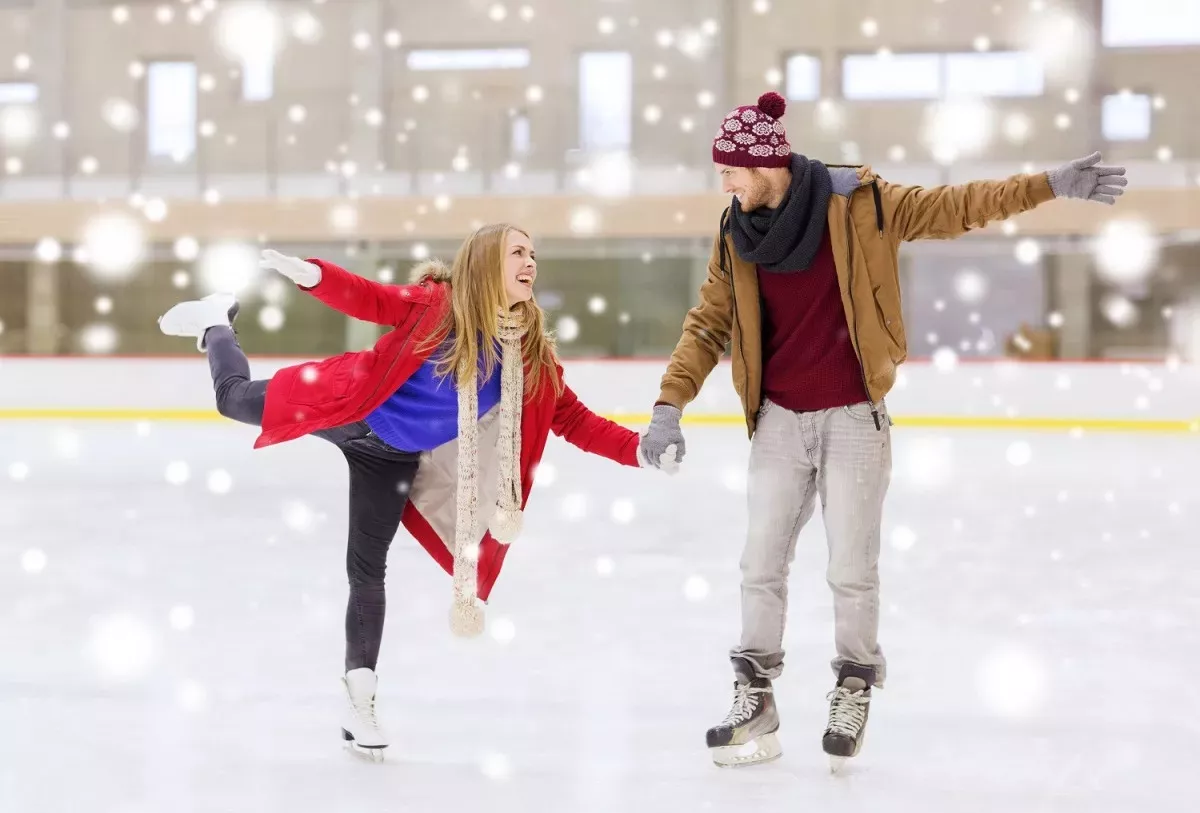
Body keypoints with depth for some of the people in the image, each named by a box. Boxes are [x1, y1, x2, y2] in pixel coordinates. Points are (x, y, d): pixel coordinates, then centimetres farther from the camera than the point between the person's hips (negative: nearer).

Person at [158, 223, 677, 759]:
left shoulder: (530, 356, -13)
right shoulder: (438, 305, -23)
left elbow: (574, 420, -9)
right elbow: (370, 301, -24)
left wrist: (638, 450, -21)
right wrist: (312, 274, -43)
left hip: (395, 460, 3)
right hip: (349, 412, -2)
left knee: (367, 571, 2)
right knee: (235, 399, 11)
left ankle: (359, 700, 13)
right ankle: (216, 323, 45)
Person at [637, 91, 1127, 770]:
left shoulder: (858, 205, -10)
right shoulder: (737, 236, 0)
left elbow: (956, 208, -8)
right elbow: (708, 325, 2)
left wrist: (1052, 185, -14)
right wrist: (670, 405, -8)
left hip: (854, 420, -3)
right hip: (780, 422, 3)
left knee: (852, 571, 3)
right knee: (762, 566, 7)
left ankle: (855, 689, 24)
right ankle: (754, 701, 18)